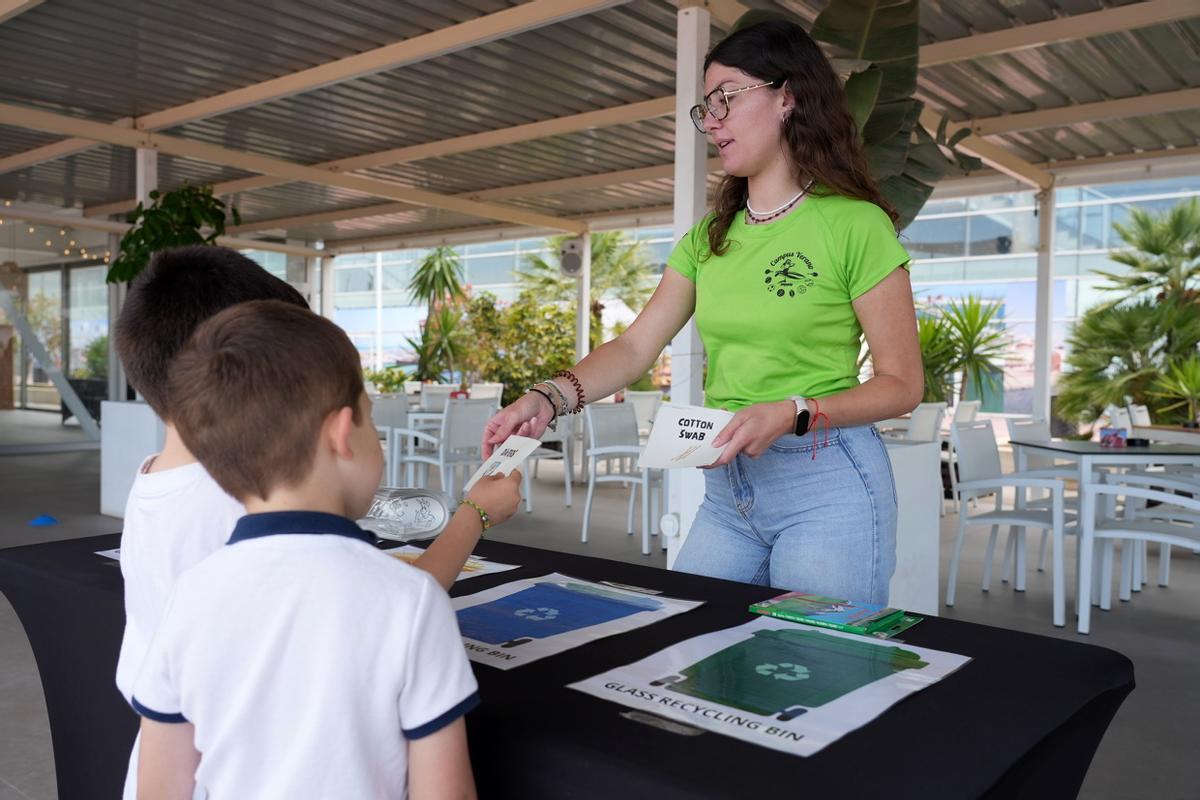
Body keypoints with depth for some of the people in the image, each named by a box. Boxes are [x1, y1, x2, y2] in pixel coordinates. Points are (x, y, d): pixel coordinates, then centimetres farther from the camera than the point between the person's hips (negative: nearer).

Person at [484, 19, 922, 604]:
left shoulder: (855, 225, -8)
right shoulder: (708, 237, 10)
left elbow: (901, 384, -7)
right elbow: (635, 348, 2)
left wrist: (792, 414, -22)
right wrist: (548, 397, -14)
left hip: (828, 487, -5)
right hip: (727, 488, 6)